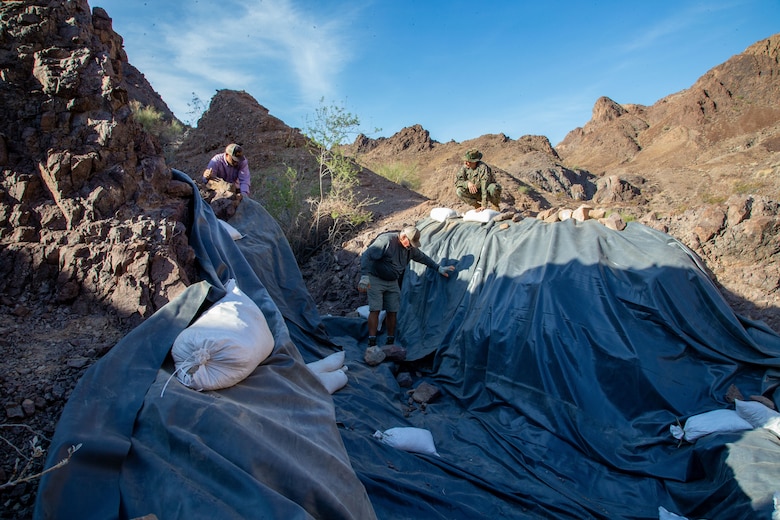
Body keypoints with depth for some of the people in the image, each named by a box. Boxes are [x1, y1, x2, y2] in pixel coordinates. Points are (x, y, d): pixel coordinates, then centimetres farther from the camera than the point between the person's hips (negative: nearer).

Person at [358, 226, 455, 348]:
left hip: (393, 282, 6)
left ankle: (390, 343, 16)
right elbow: (366, 256, -25)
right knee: (375, 310, -13)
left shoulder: (411, 248, 2)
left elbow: (423, 257, 21)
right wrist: (364, 276, -34)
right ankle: (372, 343, -10)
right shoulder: (386, 240, -22)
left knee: (393, 312, 3)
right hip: (376, 280, -6)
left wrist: (439, 268, 21)